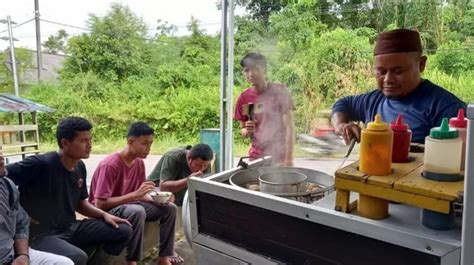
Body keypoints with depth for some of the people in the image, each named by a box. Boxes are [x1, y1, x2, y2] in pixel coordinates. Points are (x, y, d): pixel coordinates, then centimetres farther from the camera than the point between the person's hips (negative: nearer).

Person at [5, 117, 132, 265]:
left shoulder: (80, 167, 4)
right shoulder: (41, 164, -20)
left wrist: (104, 214, 0)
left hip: (71, 228, 7)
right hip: (41, 235, -7)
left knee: (123, 231, -2)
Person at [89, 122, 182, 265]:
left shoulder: (139, 162, -2)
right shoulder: (110, 165, -25)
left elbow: (140, 195, 6)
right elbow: (100, 204, -27)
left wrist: (156, 199, -15)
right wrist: (135, 195, -31)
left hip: (129, 205, 8)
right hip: (106, 210, -7)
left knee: (169, 208, -6)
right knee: (138, 211, -37)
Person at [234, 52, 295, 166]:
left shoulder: (279, 91, -8)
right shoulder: (244, 97, 2)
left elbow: (289, 127, -10)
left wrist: (288, 159, -14)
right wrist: (247, 131, -10)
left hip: (279, 158, -3)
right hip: (256, 157, 4)